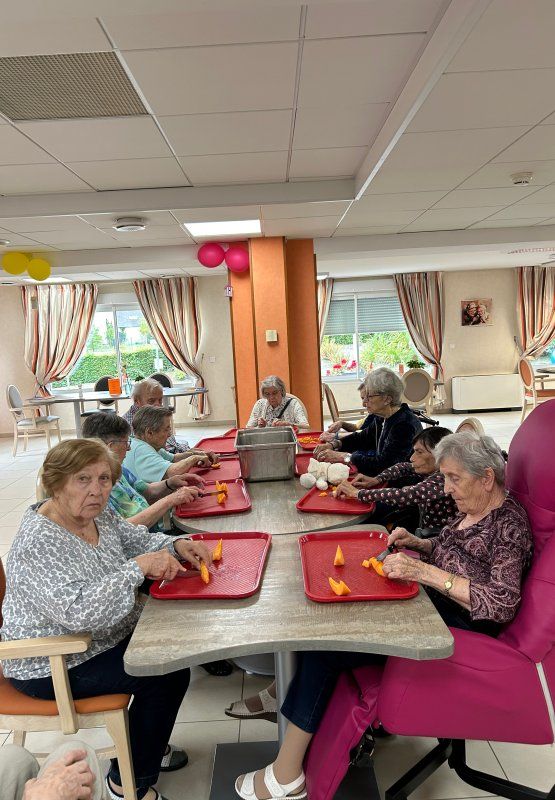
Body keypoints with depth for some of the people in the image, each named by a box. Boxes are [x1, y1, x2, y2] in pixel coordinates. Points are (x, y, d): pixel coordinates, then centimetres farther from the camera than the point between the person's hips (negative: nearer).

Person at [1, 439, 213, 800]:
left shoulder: (96, 513, -4)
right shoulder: (39, 543, -30)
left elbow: (139, 539, 8)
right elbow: (81, 612, -39)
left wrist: (176, 546, -12)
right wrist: (139, 566, -37)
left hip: (104, 634, 9)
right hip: (53, 667, -8)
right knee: (168, 674, -13)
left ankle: (147, 744, 28)